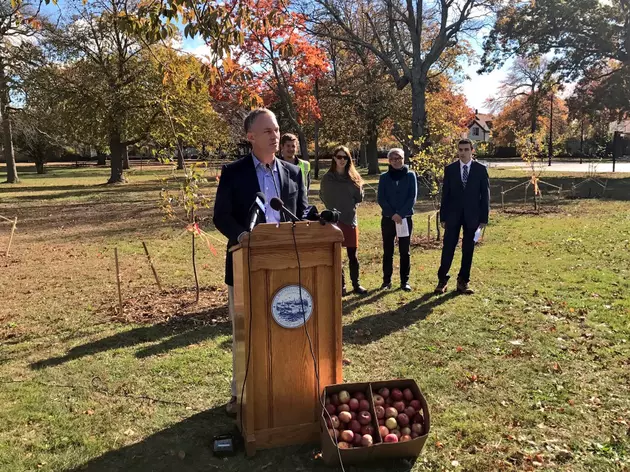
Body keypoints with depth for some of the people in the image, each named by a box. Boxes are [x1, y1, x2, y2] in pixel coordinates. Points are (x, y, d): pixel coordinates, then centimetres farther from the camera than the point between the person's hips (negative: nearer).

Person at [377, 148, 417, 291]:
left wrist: (400, 214, -15)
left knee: (404, 251, 5)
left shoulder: (410, 175, 1)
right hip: (388, 219, 1)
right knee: (387, 251, 5)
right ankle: (386, 280, 14)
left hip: (405, 219, -1)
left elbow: (413, 197, -5)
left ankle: (405, 281, 13)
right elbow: (381, 198, -2)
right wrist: (392, 214, -14)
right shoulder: (384, 177, 4)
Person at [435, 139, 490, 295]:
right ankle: (442, 280, 11)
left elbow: (485, 195, 1)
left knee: (468, 250, 6)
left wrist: (484, 218, -3)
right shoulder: (450, 169, 3)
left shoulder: (481, 169, 1)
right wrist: (443, 217, 0)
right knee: (448, 248, -1)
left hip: (472, 215, 0)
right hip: (453, 215, 0)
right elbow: (445, 194, 3)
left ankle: (463, 282, 16)